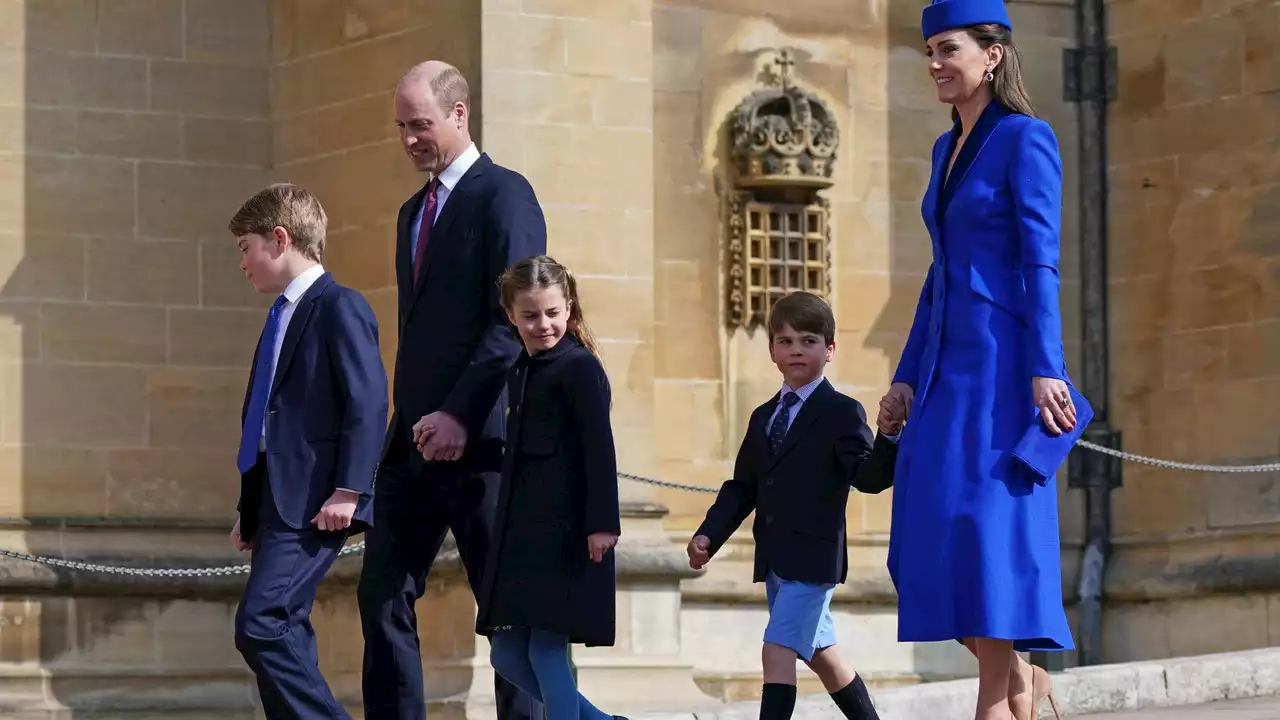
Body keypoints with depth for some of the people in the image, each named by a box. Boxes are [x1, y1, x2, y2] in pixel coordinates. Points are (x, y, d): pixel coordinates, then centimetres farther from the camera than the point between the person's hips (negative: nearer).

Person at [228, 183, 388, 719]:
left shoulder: (339, 308, -8)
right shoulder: (283, 316, 20)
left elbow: (368, 401, -16)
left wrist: (347, 490, -23)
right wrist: (249, 509, 22)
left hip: (312, 504, -10)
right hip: (276, 503, 10)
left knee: (260, 625, -19)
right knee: (282, 636, 8)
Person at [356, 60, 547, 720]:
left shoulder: (504, 194, -7)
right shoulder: (414, 211, 20)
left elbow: (515, 319, -15)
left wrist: (460, 414, -20)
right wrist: (408, 421, 12)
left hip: (479, 437, -8)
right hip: (417, 437, 8)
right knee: (383, 595, 2)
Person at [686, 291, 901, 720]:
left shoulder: (842, 413, -6)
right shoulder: (763, 418, 16)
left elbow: (869, 477, -18)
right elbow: (742, 487, 15)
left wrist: (888, 436, -37)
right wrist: (709, 535, 2)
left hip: (813, 556, -8)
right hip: (775, 560, 8)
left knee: (778, 649, -15)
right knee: (818, 653, 17)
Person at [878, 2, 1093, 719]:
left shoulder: (1027, 138, -6)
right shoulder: (949, 149, 18)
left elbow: (1041, 262, -13)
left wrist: (1045, 369, -20)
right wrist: (908, 376, 16)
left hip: (1005, 365, -8)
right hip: (951, 367, 8)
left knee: (986, 533, -11)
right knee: (937, 550, 4)